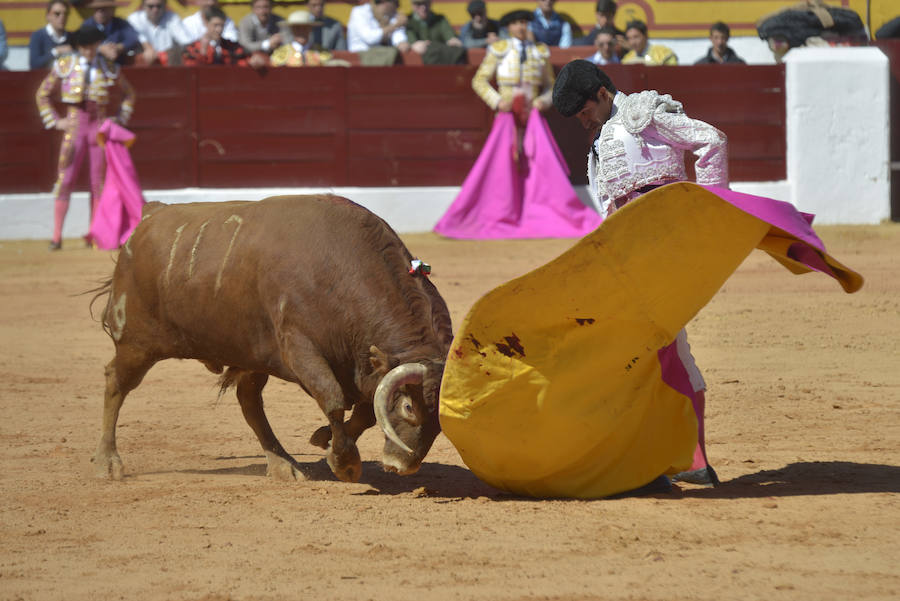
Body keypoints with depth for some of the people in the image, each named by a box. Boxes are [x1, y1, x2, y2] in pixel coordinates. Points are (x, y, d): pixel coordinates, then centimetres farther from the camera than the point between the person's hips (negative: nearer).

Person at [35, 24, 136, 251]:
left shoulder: (108, 67, 5)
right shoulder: (65, 65, 1)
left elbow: (129, 93, 20)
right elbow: (42, 94, 9)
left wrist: (120, 119, 10)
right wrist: (55, 121, 2)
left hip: (99, 127, 2)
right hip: (74, 126, -2)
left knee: (98, 181, 4)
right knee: (65, 179, -6)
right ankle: (56, 236, -5)